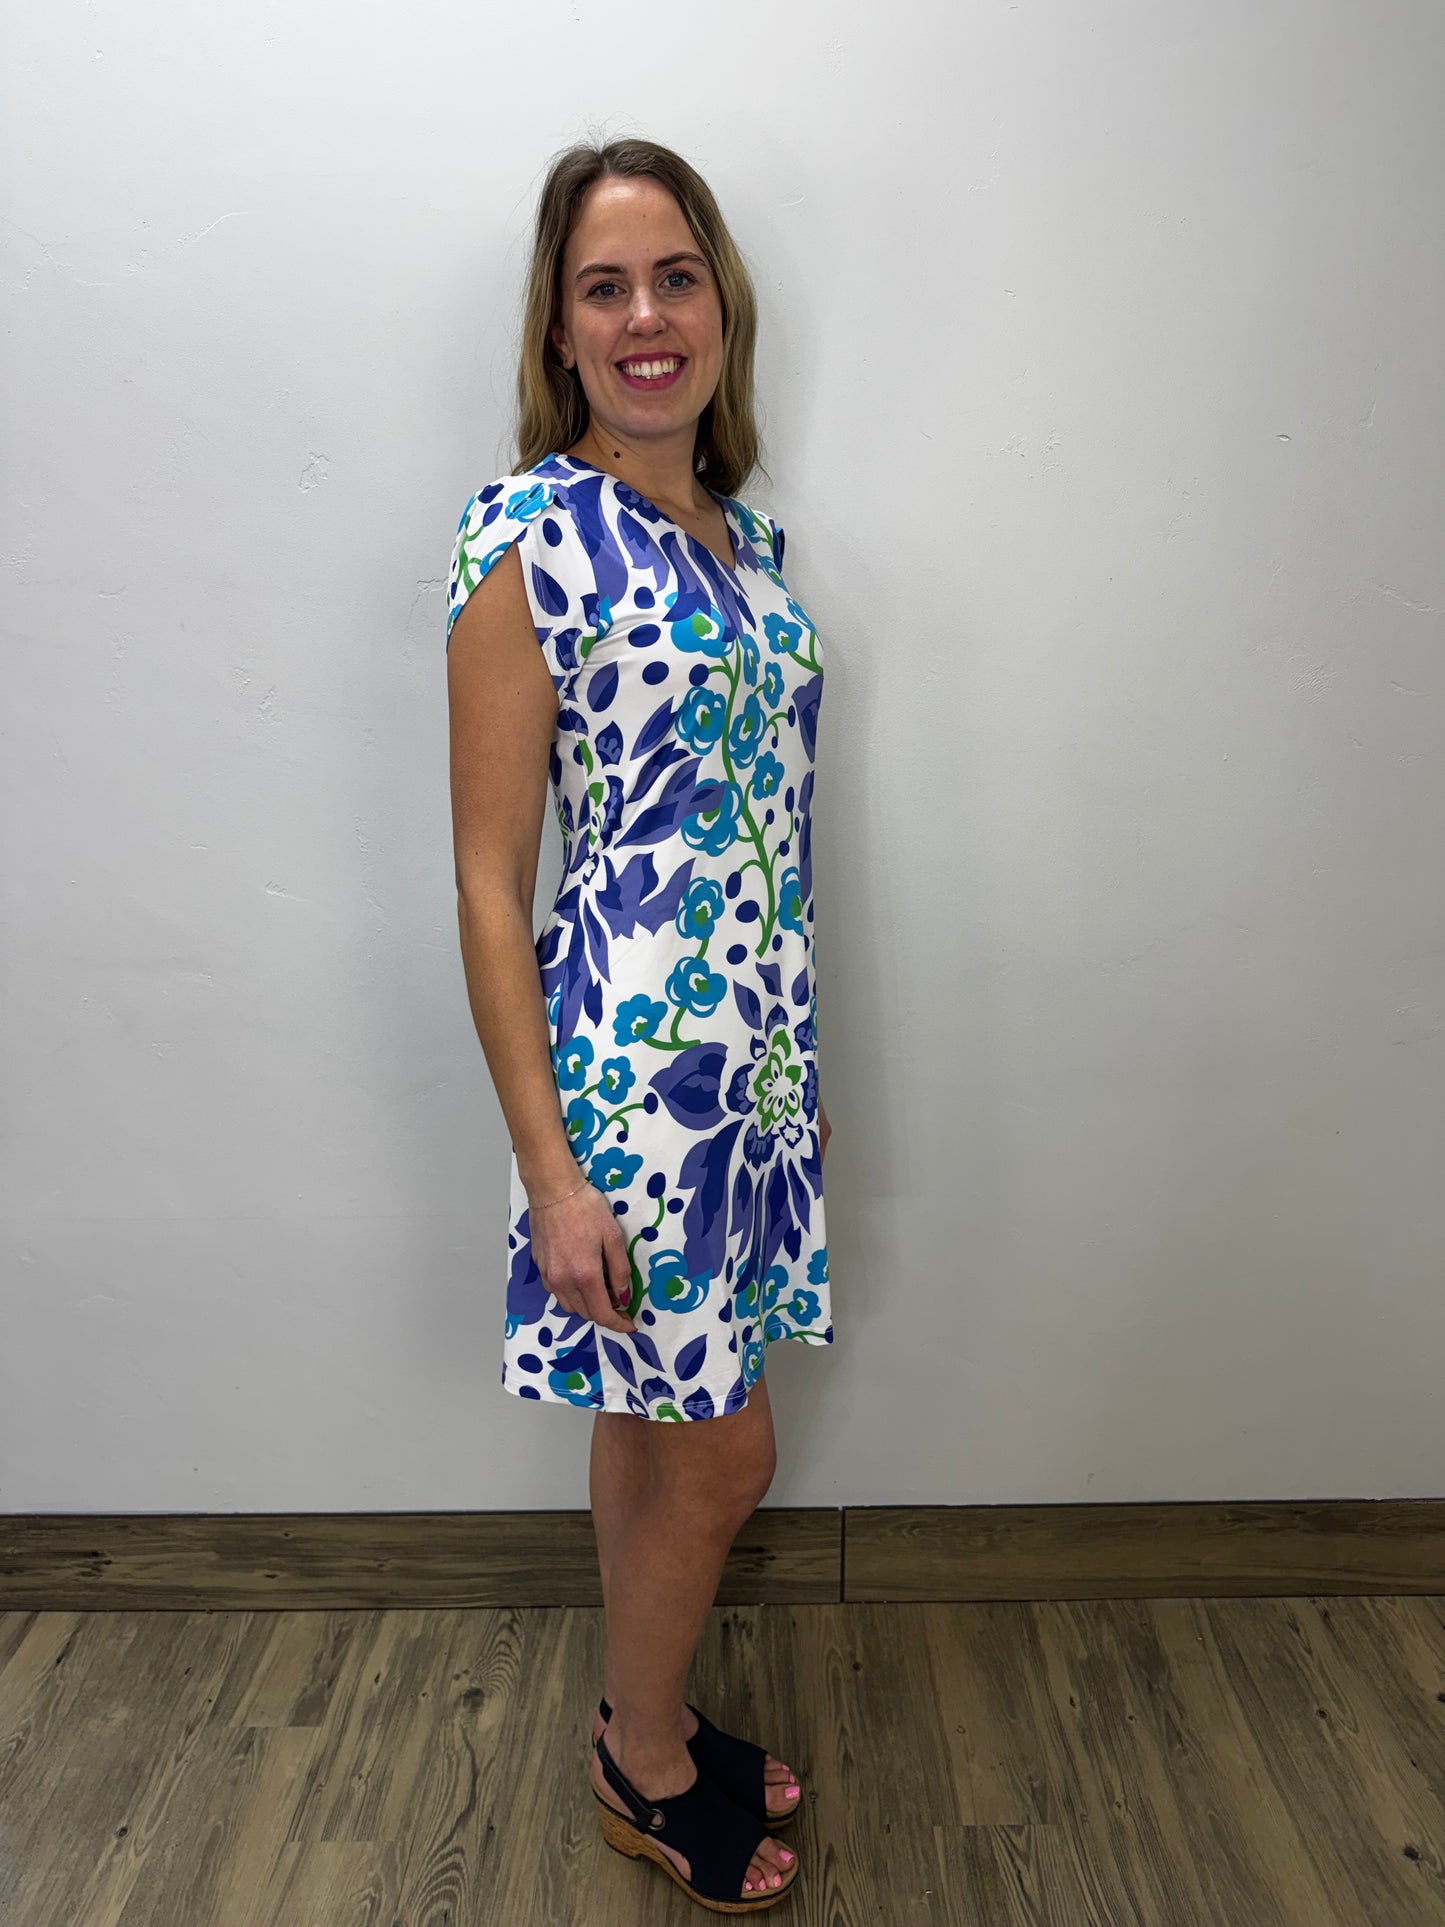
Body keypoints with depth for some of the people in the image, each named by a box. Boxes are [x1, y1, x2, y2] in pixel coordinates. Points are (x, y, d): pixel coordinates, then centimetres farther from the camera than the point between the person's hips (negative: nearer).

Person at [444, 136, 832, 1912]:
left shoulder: (747, 535, 9)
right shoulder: (529, 537, -13)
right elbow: (489, 883, -14)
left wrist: (801, 1068, 17)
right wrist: (551, 1168, -15)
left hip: (754, 1060, 7)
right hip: (629, 1064, -7)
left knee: (652, 1420, 21)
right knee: (722, 1456, 7)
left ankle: (648, 1723, 44)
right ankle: (643, 1767, 36)